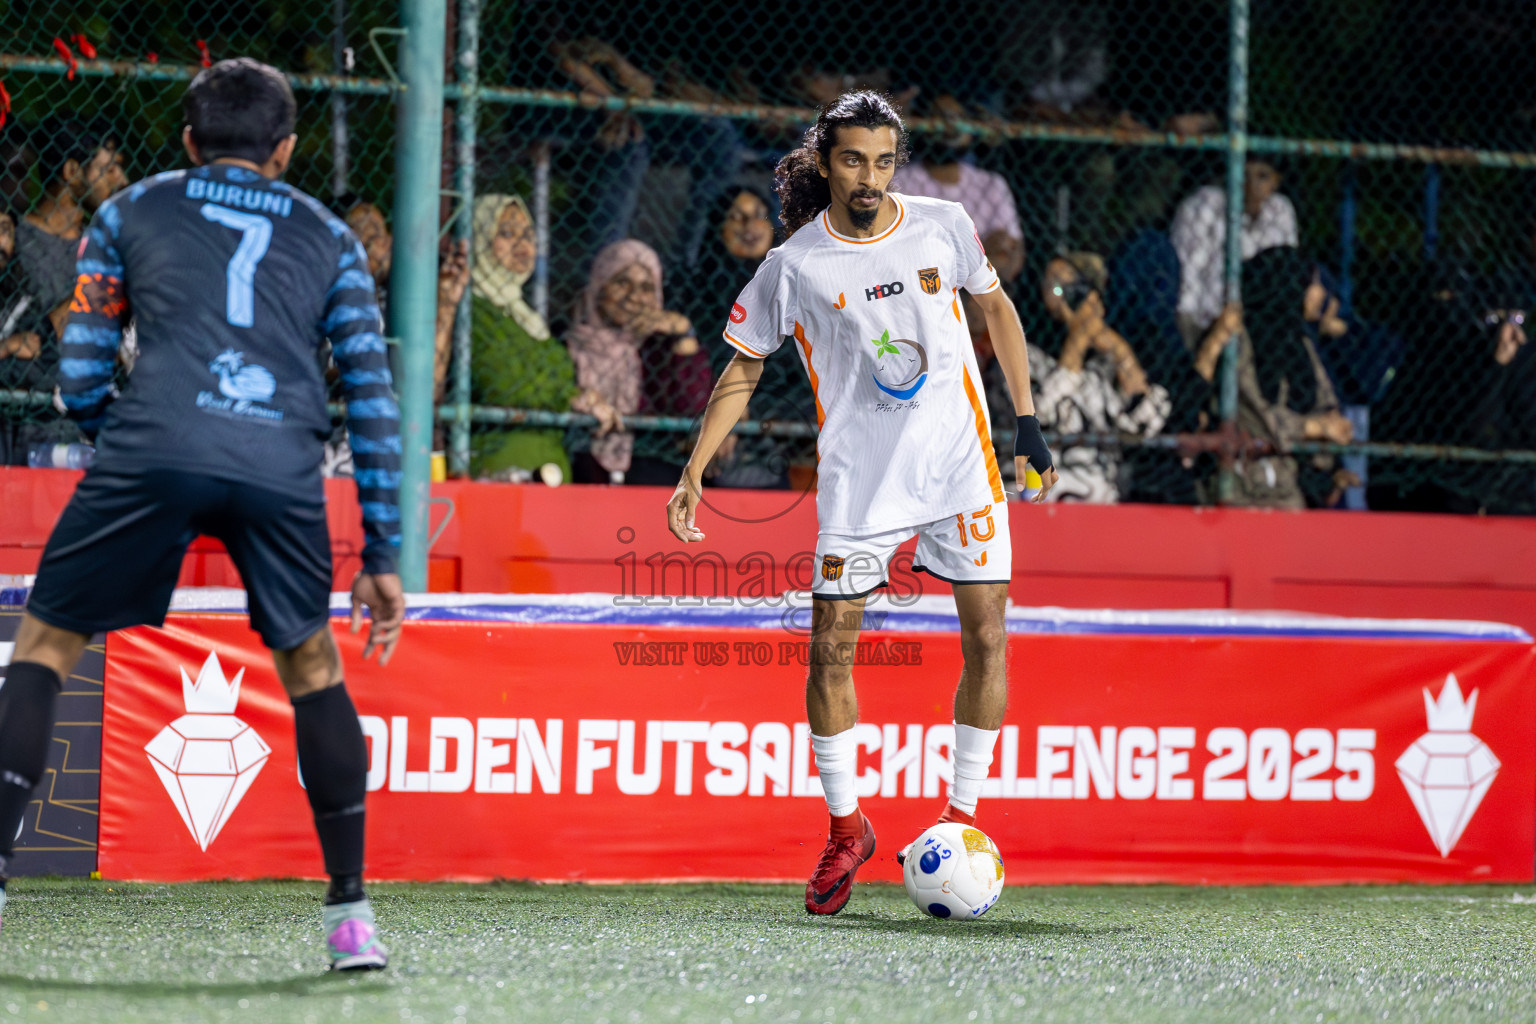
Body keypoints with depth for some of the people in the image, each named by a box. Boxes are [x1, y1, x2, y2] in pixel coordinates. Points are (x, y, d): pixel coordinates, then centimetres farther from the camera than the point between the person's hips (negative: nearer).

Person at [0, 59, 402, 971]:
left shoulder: (129, 213, 23)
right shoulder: (328, 238, 25)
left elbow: (81, 380, 18)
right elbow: (374, 403, 18)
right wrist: (384, 558, 20)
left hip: (155, 449, -1)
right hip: (284, 468, 2)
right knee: (312, 666, 22)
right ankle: (352, 916, 18)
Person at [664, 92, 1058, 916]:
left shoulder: (942, 226, -3)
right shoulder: (795, 265, -6)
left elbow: (996, 306, 14)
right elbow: (743, 371, 4)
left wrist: (1027, 422, 10)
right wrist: (693, 472, -1)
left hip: (960, 464, 1)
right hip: (857, 478, -1)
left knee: (986, 639, -5)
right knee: (830, 648, -5)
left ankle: (961, 818, 9)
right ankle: (845, 827, 12)